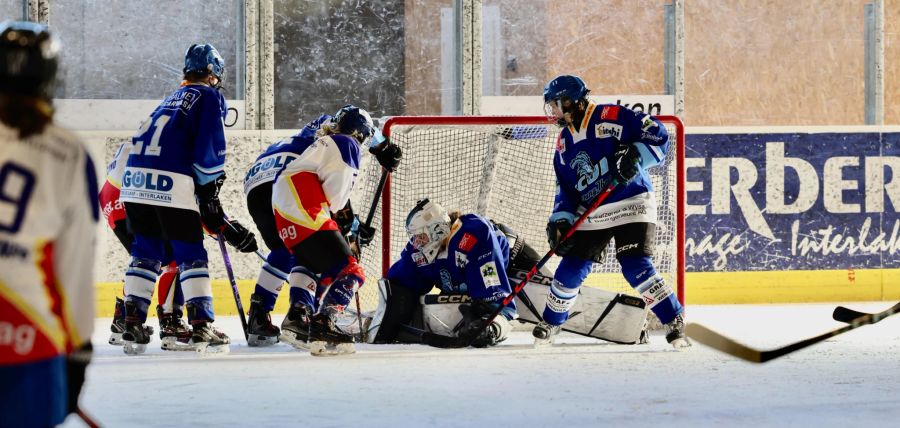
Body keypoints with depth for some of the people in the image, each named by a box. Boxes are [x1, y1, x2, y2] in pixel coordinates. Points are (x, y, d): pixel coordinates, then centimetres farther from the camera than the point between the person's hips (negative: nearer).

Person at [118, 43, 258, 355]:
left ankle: (133, 324, 7)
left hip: (136, 177, 6)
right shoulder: (210, 97, 6)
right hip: (172, 185, -6)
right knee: (191, 255, 2)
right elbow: (209, 149, -6)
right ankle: (202, 327, -2)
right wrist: (210, 195, 5)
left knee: (146, 251, 13)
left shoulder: (174, 98, 28)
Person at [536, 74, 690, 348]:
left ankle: (675, 323, -11)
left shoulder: (610, 118, -10)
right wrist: (560, 221, 3)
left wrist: (635, 156, -29)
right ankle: (550, 324, 25)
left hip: (632, 205, -6)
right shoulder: (564, 144, 13)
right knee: (571, 270, 5)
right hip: (591, 215, 7)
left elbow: (657, 135, -14)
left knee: (637, 269, -19)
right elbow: (565, 189, 16)